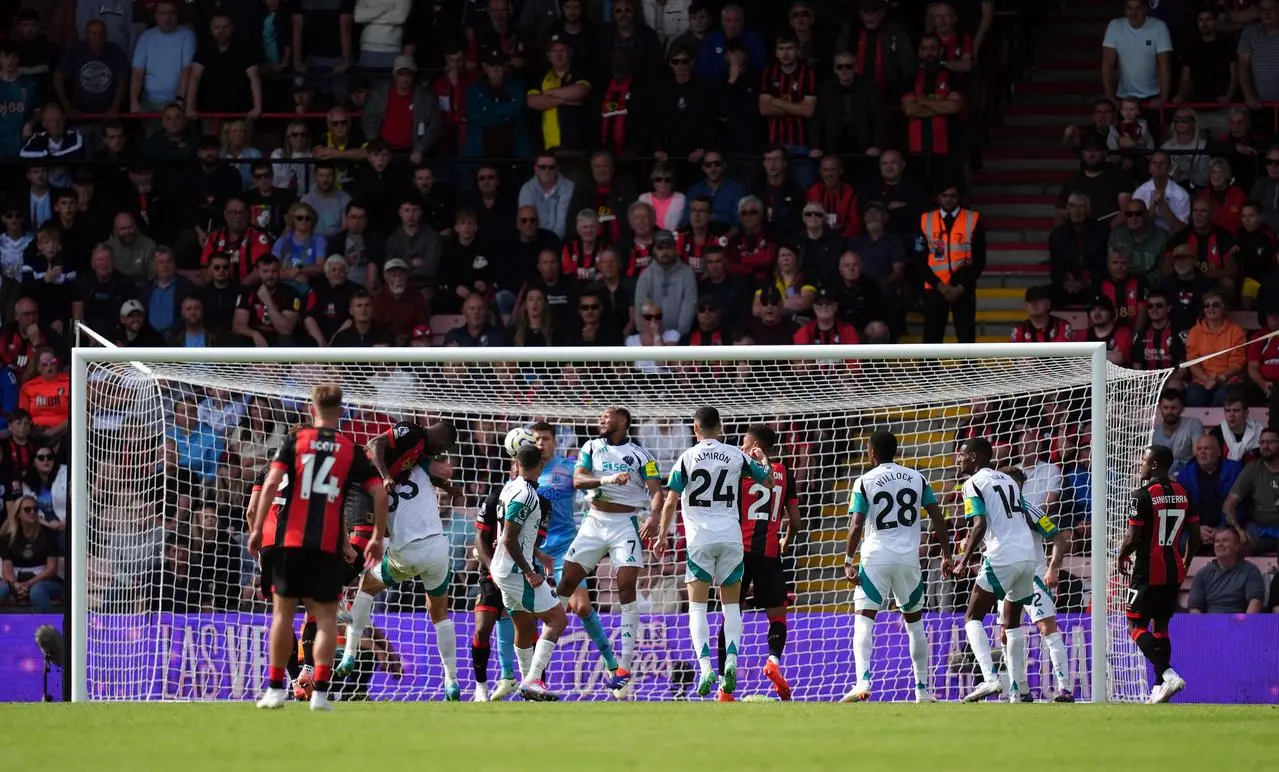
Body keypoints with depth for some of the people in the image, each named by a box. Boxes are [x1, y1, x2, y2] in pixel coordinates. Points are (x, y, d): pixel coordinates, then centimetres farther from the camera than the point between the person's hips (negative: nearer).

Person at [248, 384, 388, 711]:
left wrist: (258, 529, -5)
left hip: (289, 537, 0)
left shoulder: (295, 441, 5)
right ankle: (320, 692, -6)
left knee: (283, 610, 7)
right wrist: (377, 537, 11)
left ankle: (275, 689, 8)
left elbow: (271, 482, -7)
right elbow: (379, 493, 3)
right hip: (329, 543, 0)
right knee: (326, 614, 4)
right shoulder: (351, 449, 7)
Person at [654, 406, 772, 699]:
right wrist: (763, 459, 36)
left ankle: (705, 666, -15)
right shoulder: (737, 456, 3)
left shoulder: (688, 457, -2)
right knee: (731, 604, 12)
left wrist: (661, 536, 4)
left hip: (700, 538, -2)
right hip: (731, 536, 2)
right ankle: (731, 659, -8)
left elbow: (670, 501, -5)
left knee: (698, 605, 1)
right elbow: (768, 480, 16)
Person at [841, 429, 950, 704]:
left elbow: (856, 525, -10)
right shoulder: (917, 478, 8)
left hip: (876, 557, -3)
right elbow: (938, 519, 6)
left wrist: (848, 561, -6)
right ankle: (922, 689, 19)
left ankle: (863, 682, -25)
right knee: (914, 622, 17)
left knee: (863, 621, -5)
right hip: (909, 558, 3)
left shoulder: (864, 482, -2)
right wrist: (946, 555, 13)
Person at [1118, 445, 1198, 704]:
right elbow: (1195, 535, 10)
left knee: (1137, 626, -1)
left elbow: (1133, 538, -15)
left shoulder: (1144, 495, -14)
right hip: (1174, 571, 7)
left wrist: (1122, 557, 5)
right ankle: (1159, 687, 13)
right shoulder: (1183, 494, 7)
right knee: (1161, 625, 15)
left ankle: (1168, 674, -19)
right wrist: (1185, 564, 23)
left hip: (1148, 572, -7)